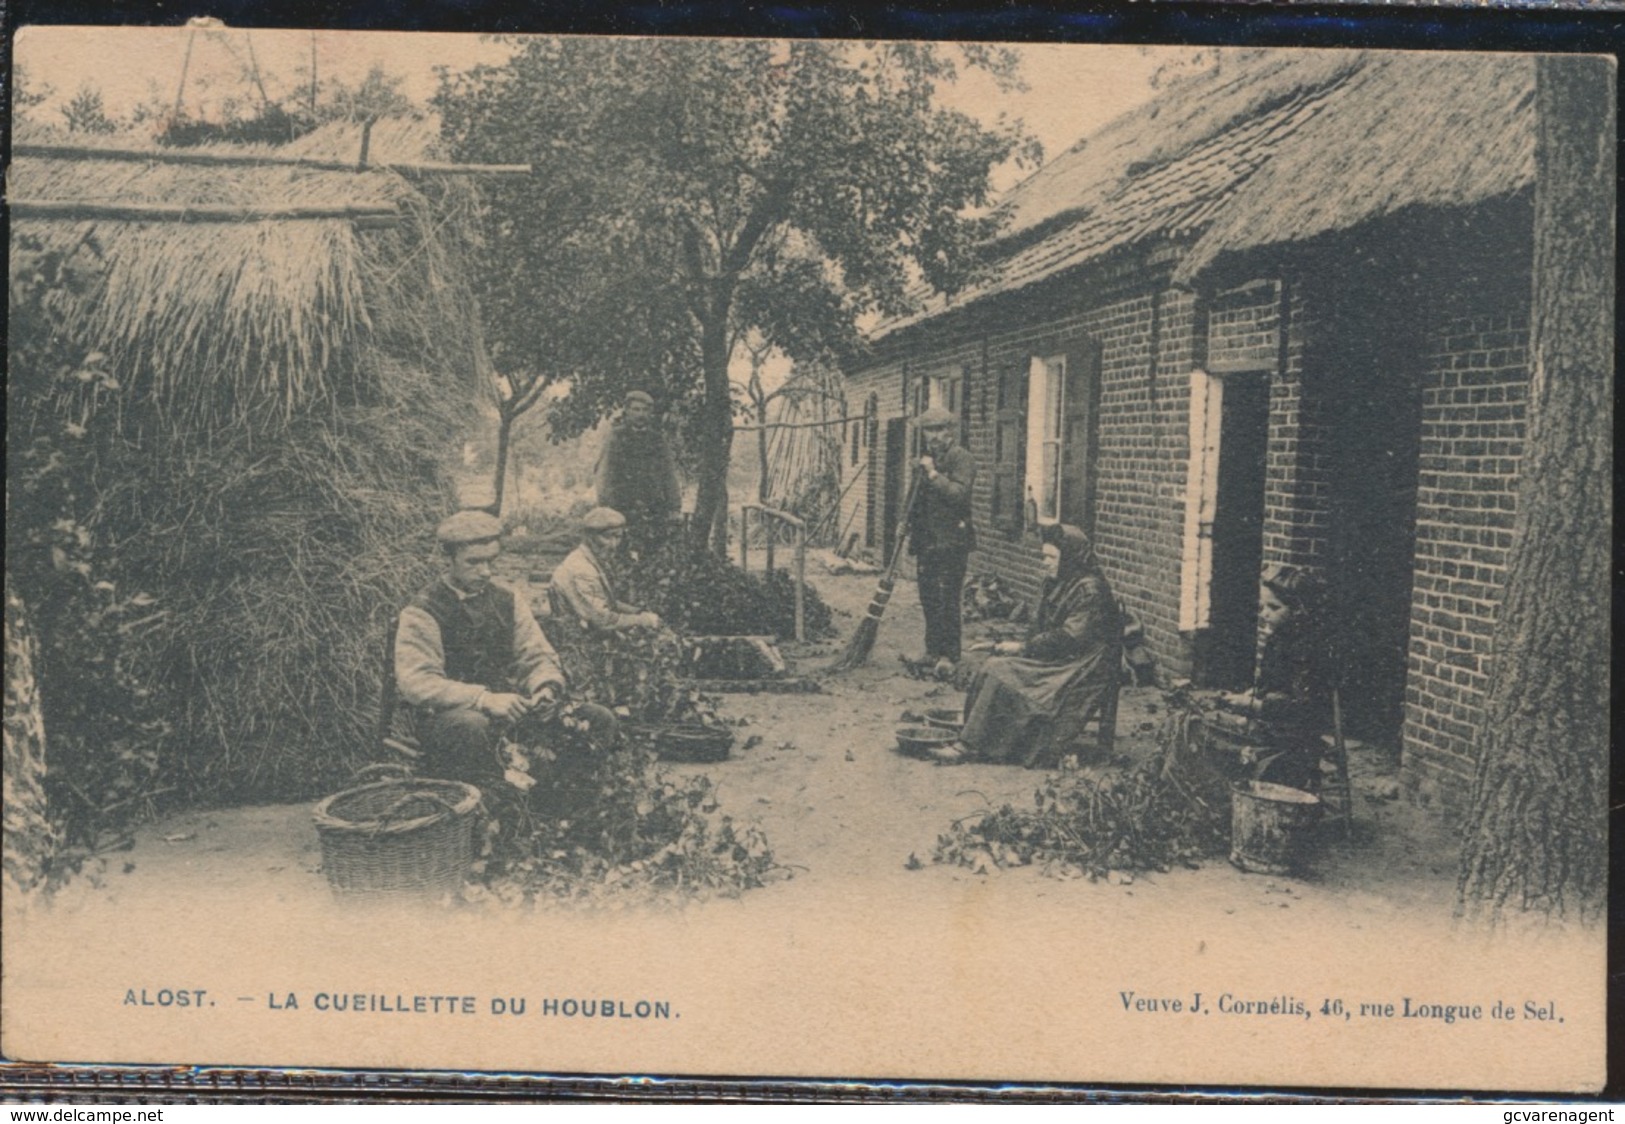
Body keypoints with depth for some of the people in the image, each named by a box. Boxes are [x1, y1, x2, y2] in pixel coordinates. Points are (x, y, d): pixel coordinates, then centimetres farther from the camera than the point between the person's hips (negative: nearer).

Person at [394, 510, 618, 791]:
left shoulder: (507, 600, 11)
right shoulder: (422, 612, -7)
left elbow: (538, 657, 12)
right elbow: (415, 682, -18)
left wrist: (546, 687, -14)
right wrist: (484, 699, -30)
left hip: (508, 706, 5)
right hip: (450, 714, -5)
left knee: (599, 720, -15)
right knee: (470, 726, -42)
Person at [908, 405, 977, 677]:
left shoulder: (962, 458, -5)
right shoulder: (926, 458, 18)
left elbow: (959, 493, -19)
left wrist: (933, 474, -19)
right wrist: (912, 531, 16)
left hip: (951, 540, -7)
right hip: (927, 540, 7)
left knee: (947, 599, -9)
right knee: (929, 598, 9)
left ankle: (948, 655, -6)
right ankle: (934, 650, 17)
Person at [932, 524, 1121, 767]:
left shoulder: (1090, 590, -15)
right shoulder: (1057, 584, 14)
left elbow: (1069, 638, -21)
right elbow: (1039, 627, 14)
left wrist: (1023, 648, -16)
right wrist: (1016, 645, -6)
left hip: (1078, 671, -9)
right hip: (1054, 659, 9)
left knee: (1001, 672, -21)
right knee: (993, 666, -11)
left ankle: (970, 746, -16)